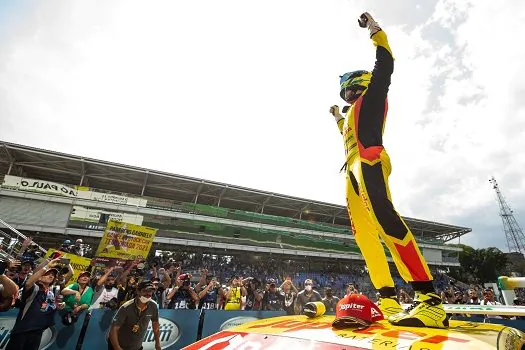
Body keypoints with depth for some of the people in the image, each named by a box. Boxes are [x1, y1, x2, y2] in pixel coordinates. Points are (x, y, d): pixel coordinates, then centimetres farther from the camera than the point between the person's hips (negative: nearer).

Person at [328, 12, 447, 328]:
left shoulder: (372, 95, 18)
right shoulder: (354, 114, 38)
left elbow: (385, 64, 4)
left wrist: (374, 29, 15)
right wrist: (338, 119, 56)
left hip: (368, 161, -9)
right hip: (354, 170, 9)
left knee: (383, 217, -28)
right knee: (364, 234, -4)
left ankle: (430, 301, -28)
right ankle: (389, 301, -7)